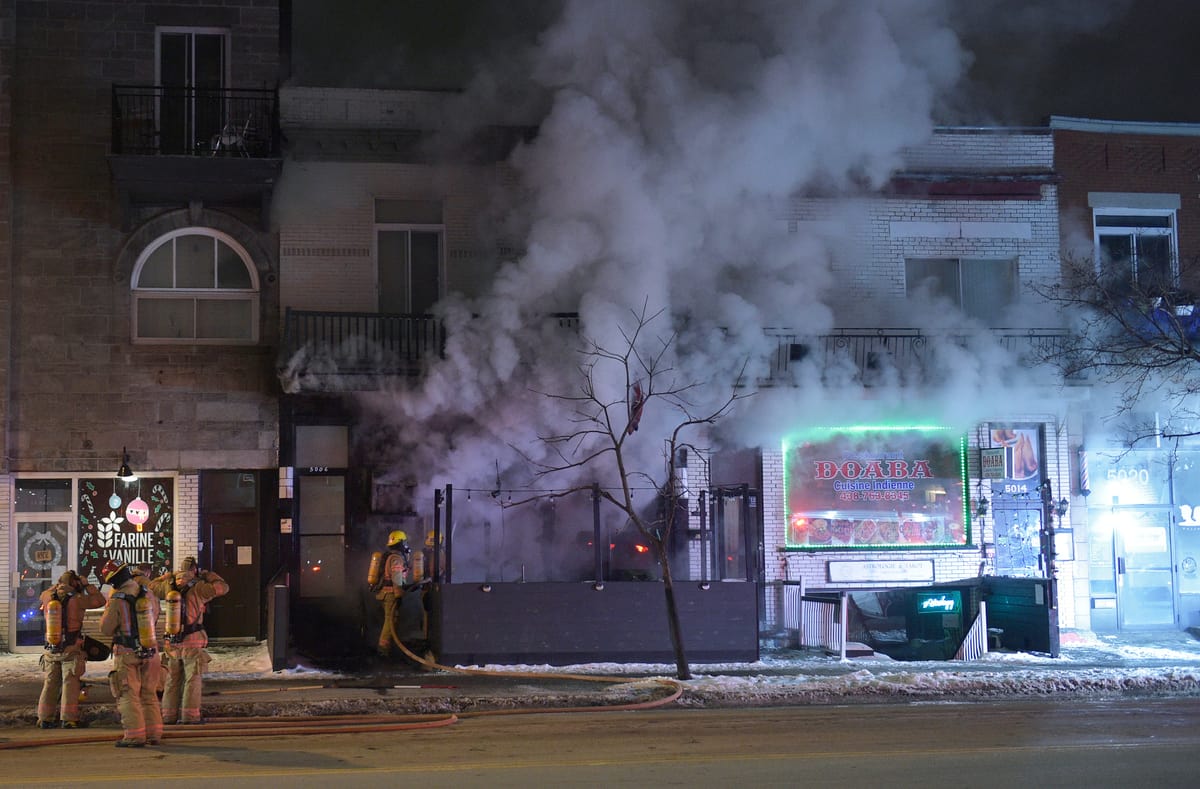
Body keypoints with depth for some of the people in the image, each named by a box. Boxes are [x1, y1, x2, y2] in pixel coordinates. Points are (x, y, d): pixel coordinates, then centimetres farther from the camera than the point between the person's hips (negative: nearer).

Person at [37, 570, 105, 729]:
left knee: (50, 684, 12)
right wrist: (86, 585, 4)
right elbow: (100, 600, -5)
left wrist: (58, 585, 24)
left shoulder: (49, 598, 2)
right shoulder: (76, 600, -12)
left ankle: (44, 718, 15)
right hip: (71, 651, -5)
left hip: (51, 650, 5)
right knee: (70, 684, -3)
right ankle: (68, 719, -7)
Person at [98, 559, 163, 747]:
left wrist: (107, 610, 6)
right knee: (149, 693, 15)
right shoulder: (147, 592, 0)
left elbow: (106, 629, -10)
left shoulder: (117, 600, -15)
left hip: (127, 654, -5)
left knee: (129, 695, 2)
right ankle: (153, 732, 15)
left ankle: (135, 735, -3)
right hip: (151, 651, 5)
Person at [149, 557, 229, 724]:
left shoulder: (169, 587, 4)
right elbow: (223, 587, -5)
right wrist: (208, 575, 9)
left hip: (172, 642, 5)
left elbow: (152, 586, 23)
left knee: (173, 680, 13)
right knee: (193, 679, -2)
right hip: (192, 641, -5)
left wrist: (169, 575, 29)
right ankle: (190, 715, -8)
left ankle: (169, 714, 12)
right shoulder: (197, 588, -10)